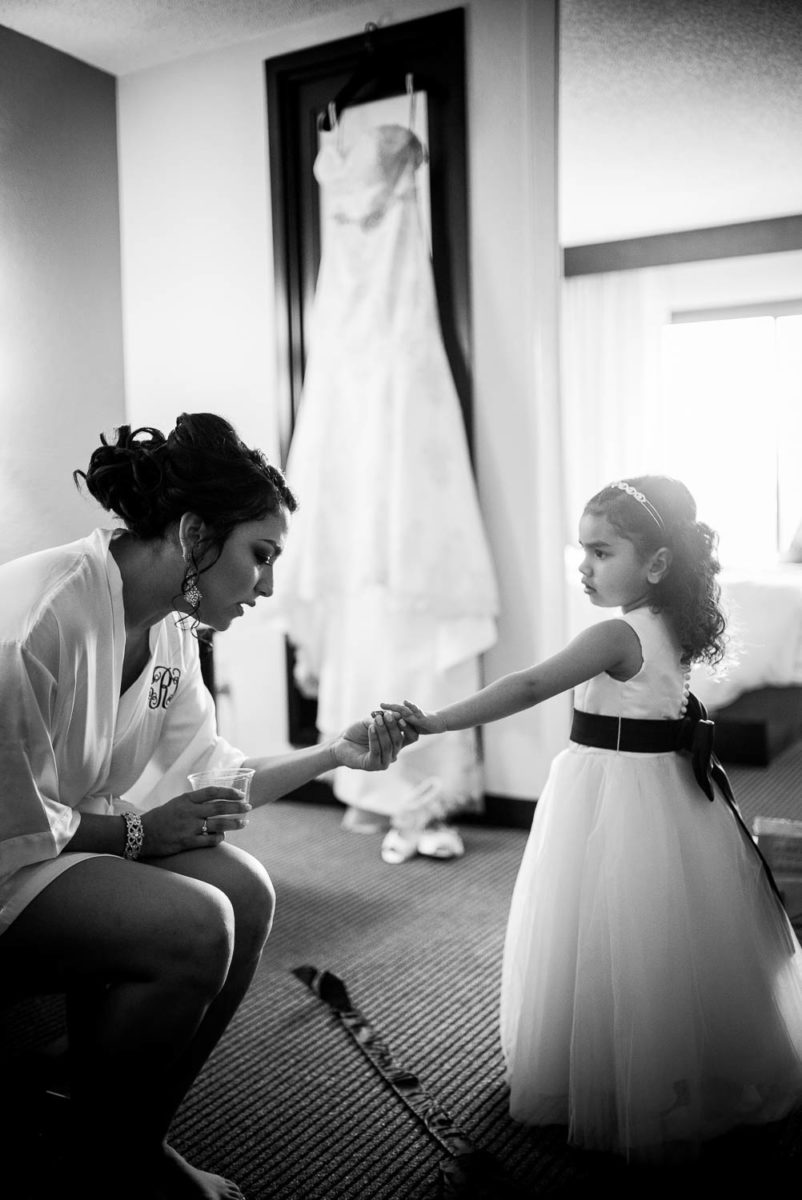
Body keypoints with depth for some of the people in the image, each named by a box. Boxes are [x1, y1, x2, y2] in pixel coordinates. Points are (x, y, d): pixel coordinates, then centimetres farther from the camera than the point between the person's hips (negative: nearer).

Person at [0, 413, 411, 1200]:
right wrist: (139, 831, -19)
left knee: (244, 895, -7)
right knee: (190, 925, -24)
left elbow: (207, 776, 5)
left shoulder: (171, 631, 0)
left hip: (69, 835, 9)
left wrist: (335, 752, -2)